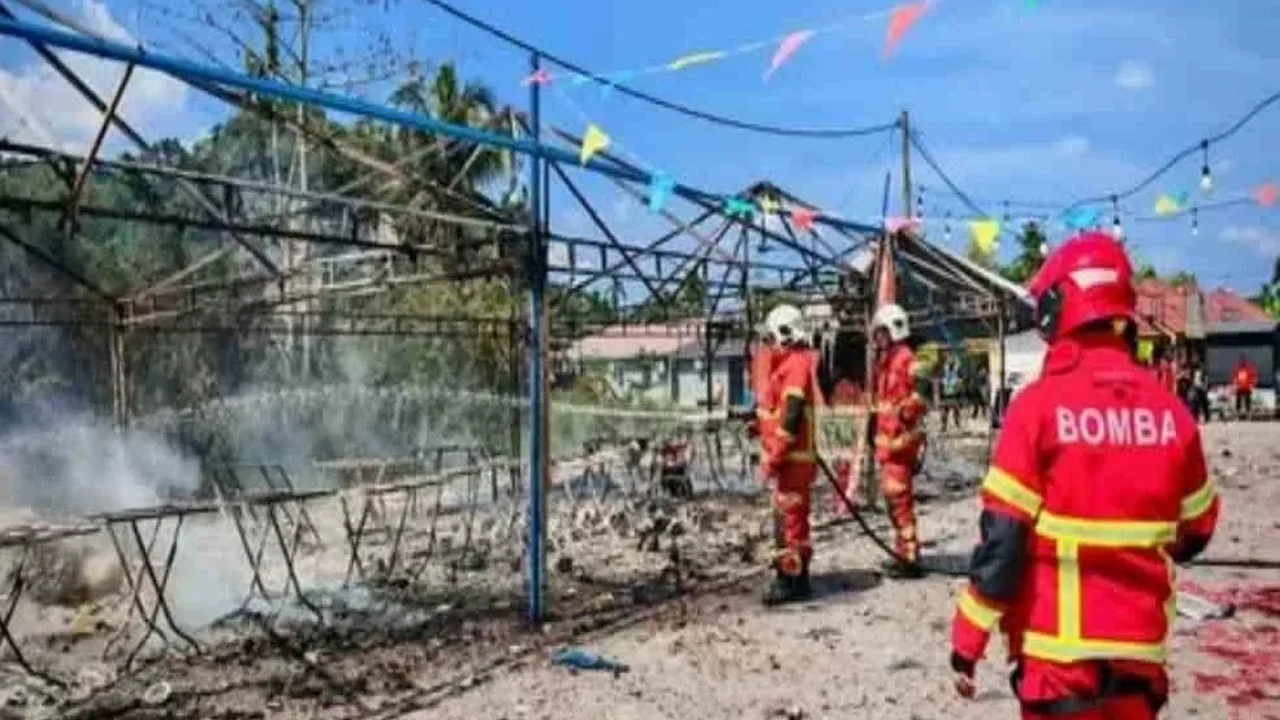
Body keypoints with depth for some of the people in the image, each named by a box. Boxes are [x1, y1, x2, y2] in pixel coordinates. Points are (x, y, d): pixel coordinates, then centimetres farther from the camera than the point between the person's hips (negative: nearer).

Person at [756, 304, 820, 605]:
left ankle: (792, 581, 1)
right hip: (793, 457, 10)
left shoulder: (796, 364, -16)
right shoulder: (792, 363, 15)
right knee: (790, 517, 16)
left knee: (790, 518, -5)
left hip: (793, 458, -10)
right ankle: (794, 578, 26)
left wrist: (773, 458, -21)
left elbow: (791, 416, -22)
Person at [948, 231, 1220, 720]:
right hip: (1141, 644, 4)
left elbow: (1001, 538, -15)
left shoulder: (1040, 405, -15)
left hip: (1060, 646, -4)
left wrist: (967, 642, -7)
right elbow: (1196, 529, 12)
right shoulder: (1169, 409, -2)